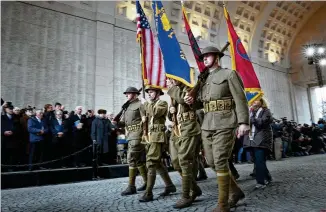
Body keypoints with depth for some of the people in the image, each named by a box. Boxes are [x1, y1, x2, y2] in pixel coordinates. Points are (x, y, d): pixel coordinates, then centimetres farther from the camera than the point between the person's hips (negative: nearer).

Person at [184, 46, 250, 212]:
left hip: (225, 123, -7)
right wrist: (192, 101, -2)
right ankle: (236, 191, 28)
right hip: (207, 124, 7)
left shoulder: (229, 74, 1)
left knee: (220, 161, -9)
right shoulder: (204, 79, 19)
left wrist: (243, 122, -17)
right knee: (211, 162, 7)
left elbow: (240, 99, -7)